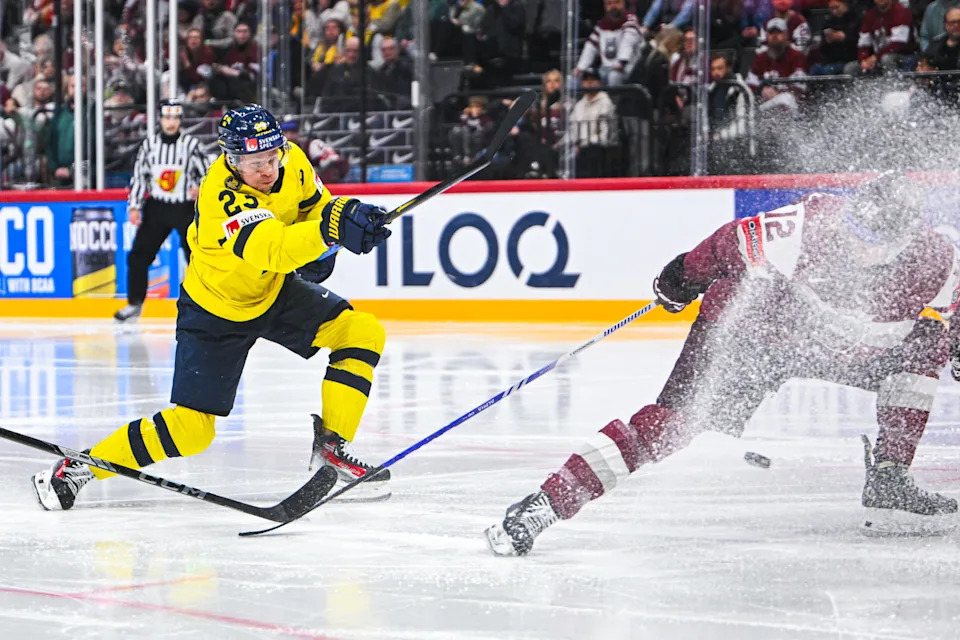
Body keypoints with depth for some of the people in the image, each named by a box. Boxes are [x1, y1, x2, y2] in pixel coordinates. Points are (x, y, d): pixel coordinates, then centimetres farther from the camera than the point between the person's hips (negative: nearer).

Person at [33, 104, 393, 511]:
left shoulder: (292, 160, -15)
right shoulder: (220, 197, -36)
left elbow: (314, 202, 7)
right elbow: (271, 247, -52)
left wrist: (317, 252, -11)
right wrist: (333, 228, -66)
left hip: (275, 289, 6)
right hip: (216, 311, -6)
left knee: (362, 333, -9)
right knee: (191, 429, -9)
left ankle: (331, 446, -1)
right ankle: (78, 468, 4)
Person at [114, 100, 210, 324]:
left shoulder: (191, 144, -4)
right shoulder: (149, 144, 3)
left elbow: (206, 174, -2)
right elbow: (139, 176, 7)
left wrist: (200, 189, -23)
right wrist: (134, 207, 1)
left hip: (185, 208, -3)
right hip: (157, 207, 3)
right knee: (138, 255, -1)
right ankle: (135, 303, 11)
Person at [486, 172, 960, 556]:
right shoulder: (810, 224, -30)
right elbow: (736, 243, -15)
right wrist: (685, 276, -5)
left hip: (831, 346, 5)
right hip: (750, 325, -5)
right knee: (674, 421, -21)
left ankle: (889, 480, 3)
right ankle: (546, 501, -27)